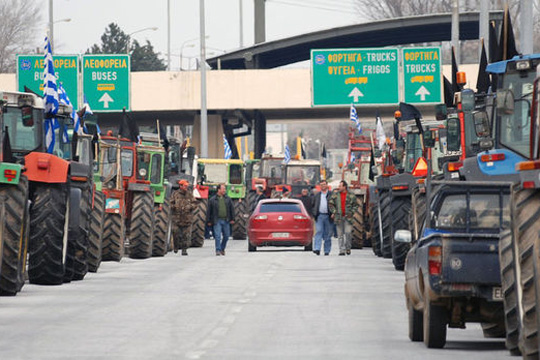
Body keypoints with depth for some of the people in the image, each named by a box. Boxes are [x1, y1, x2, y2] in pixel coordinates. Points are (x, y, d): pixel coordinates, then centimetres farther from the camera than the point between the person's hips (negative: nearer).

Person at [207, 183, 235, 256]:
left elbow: (232, 209, 13)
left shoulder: (228, 199, 9)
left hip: (226, 221, 3)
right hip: (217, 221, -3)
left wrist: (232, 219, 7)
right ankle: (218, 250, -5)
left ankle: (222, 248, 26)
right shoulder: (212, 200, 2)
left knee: (226, 236, 7)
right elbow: (209, 211, 4)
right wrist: (208, 221, 1)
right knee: (217, 236, -9)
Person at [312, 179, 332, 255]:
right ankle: (317, 249, -19)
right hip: (319, 216, 1)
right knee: (318, 232, -11)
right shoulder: (317, 195, 15)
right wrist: (314, 213, 5)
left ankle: (327, 250, 10)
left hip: (328, 216, -1)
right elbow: (313, 205, 19)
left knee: (328, 234, 4)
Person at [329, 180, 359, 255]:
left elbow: (356, 205, 10)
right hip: (339, 217, 2)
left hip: (347, 217, -2)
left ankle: (348, 248, 6)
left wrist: (352, 212, -3)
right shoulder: (335, 195, 7)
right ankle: (342, 250, 4)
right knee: (340, 234, 1)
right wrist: (334, 212, -4)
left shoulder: (351, 195, 4)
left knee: (348, 232, -12)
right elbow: (330, 204, 7)